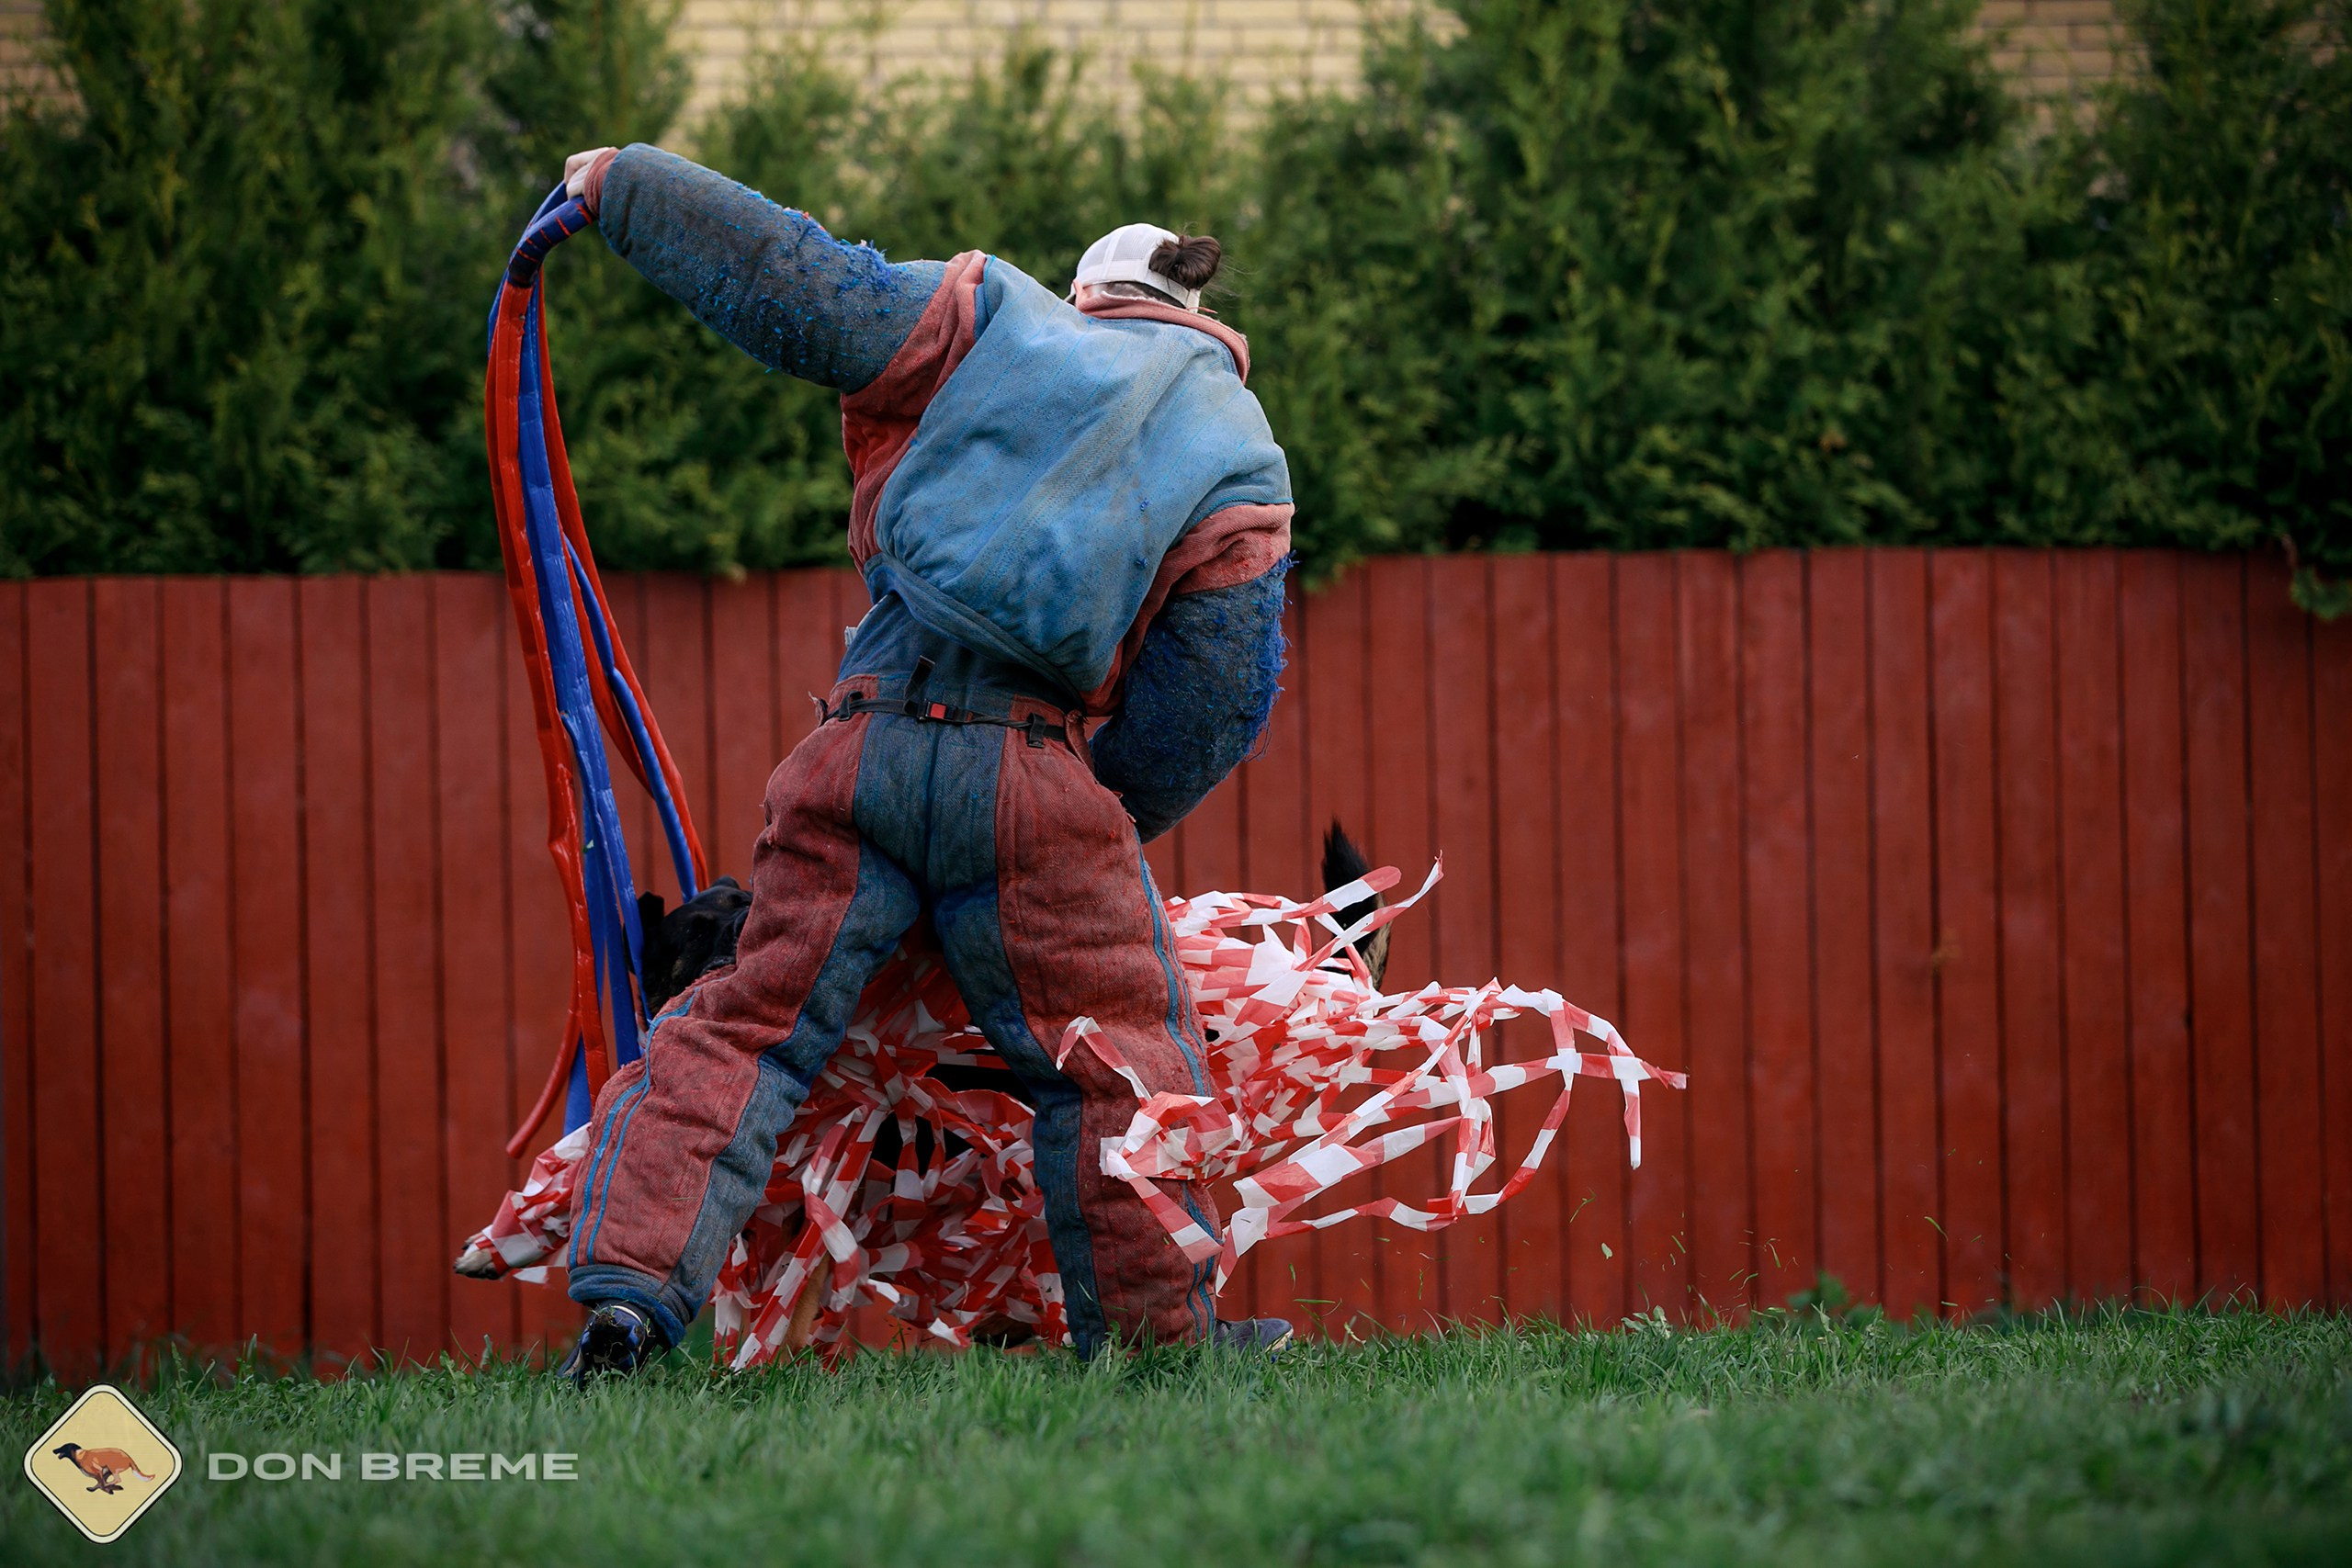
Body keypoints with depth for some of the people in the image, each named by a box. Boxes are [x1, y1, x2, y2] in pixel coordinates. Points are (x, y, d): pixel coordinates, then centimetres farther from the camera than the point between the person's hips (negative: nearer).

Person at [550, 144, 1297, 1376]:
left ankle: (629, 1284, -6)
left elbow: (793, 288, 6)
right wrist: (1117, 809, 18)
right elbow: (1217, 697, 5)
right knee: (1116, 1059, 13)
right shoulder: (1240, 463, 12)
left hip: (865, 742, 2)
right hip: (1033, 772, -1)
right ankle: (1158, 1331, 16)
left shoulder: (997, 318, 13)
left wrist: (618, 185, 18)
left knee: (749, 1029, 6)